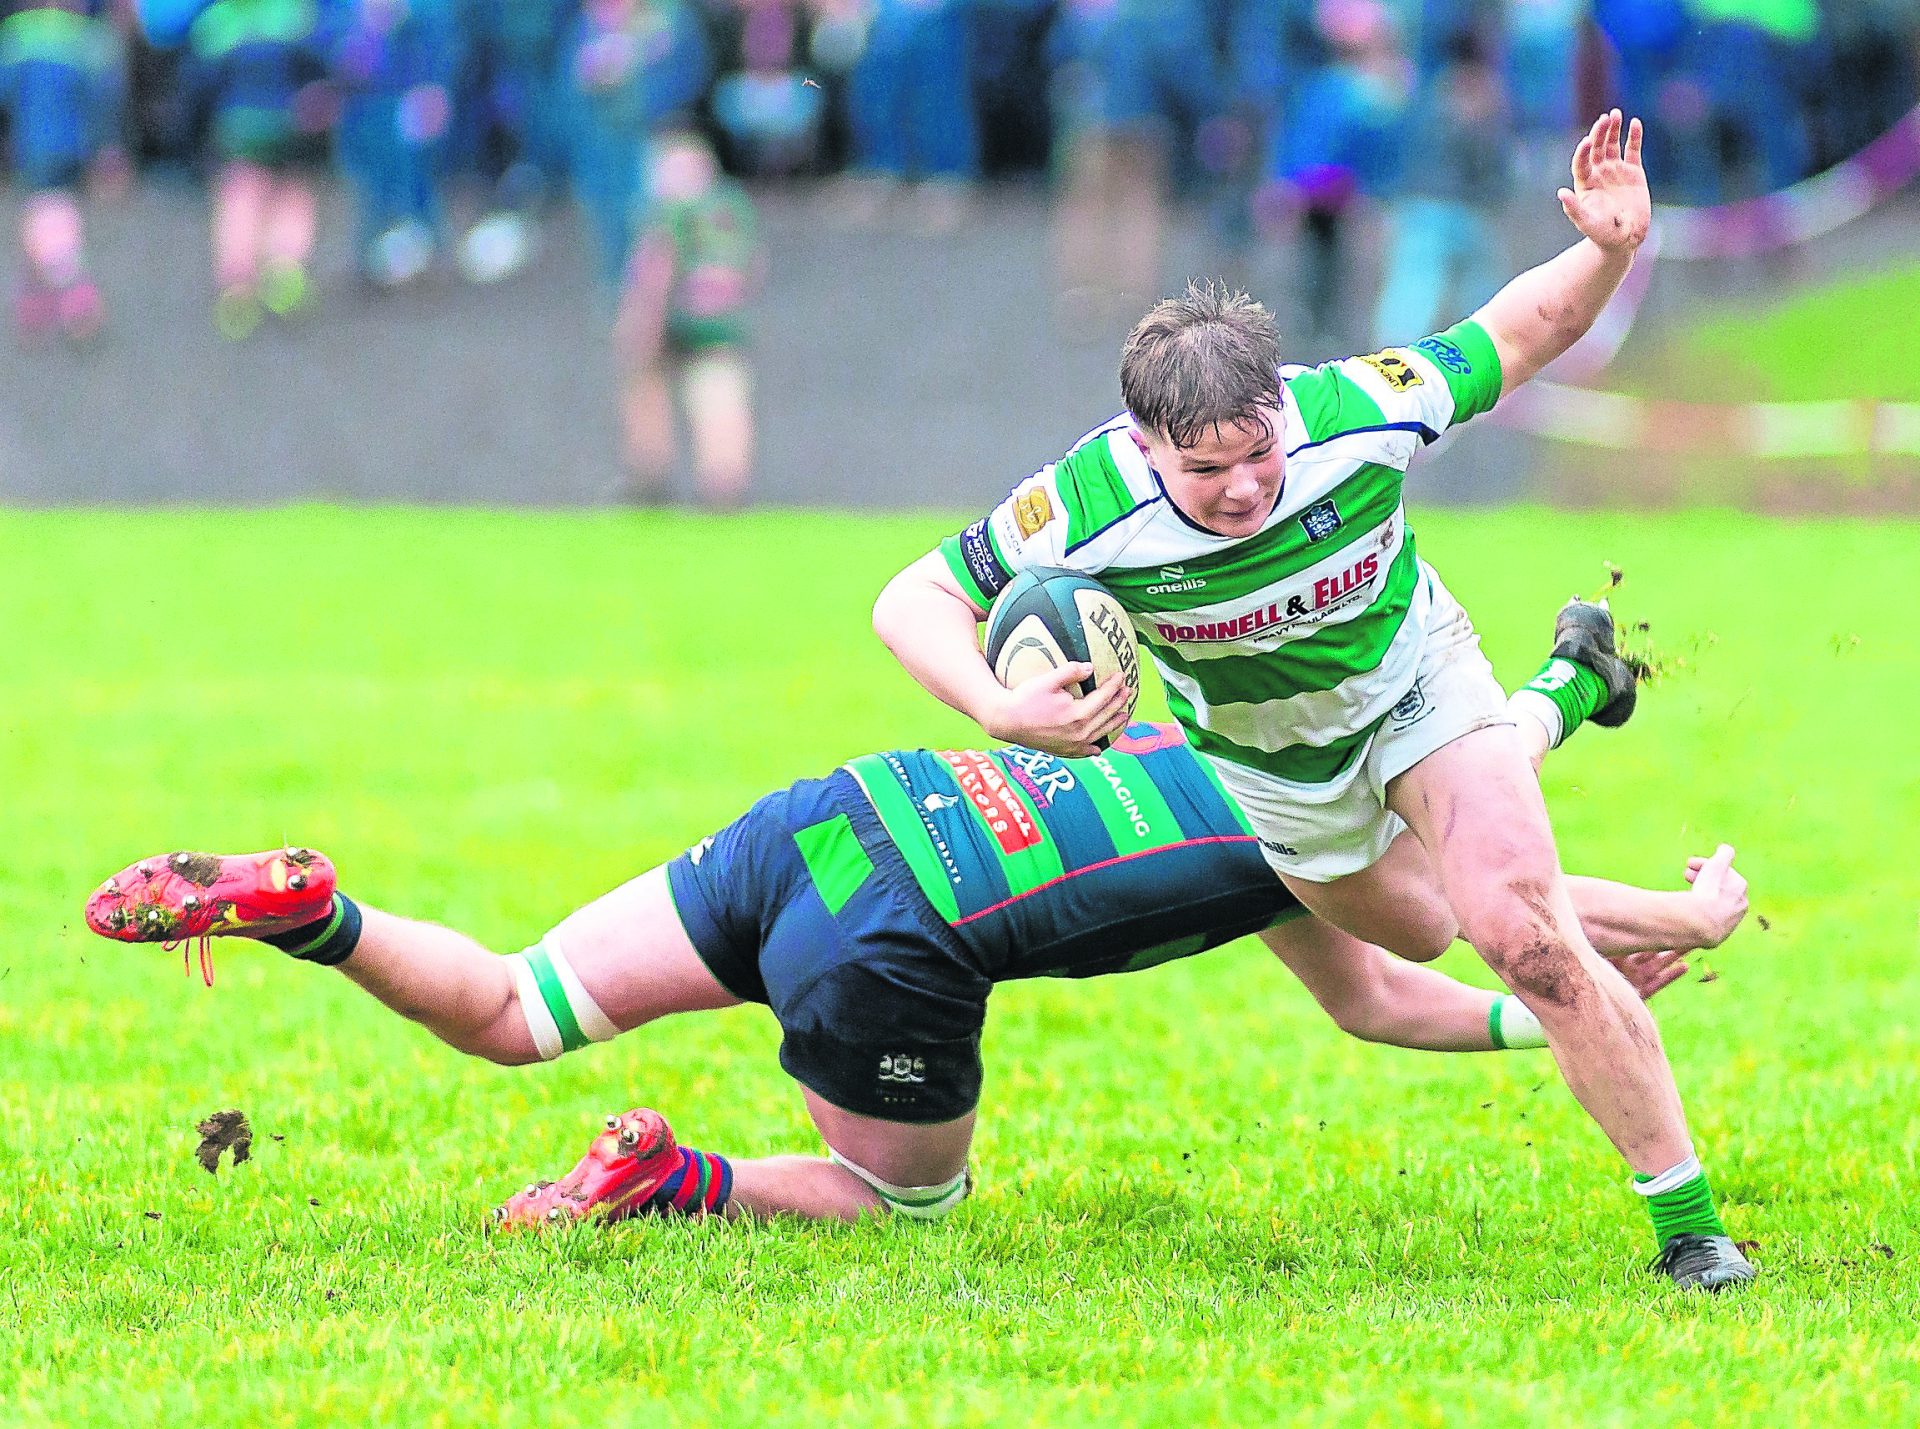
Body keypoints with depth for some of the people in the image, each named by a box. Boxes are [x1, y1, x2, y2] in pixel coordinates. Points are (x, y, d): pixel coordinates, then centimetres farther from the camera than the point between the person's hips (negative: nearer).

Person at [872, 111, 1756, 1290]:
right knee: (1418, 930, 26)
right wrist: (999, 712, -43)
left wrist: (1611, 249, -40)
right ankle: (1567, 694, 55)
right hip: (1273, 764, 2)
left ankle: (1690, 1223, -9)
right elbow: (918, 599, -24)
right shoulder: (1090, 508, -36)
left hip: (1416, 677, -2)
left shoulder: (1360, 415, -36)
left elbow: (1519, 332, -19)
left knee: (1525, 937, -22)